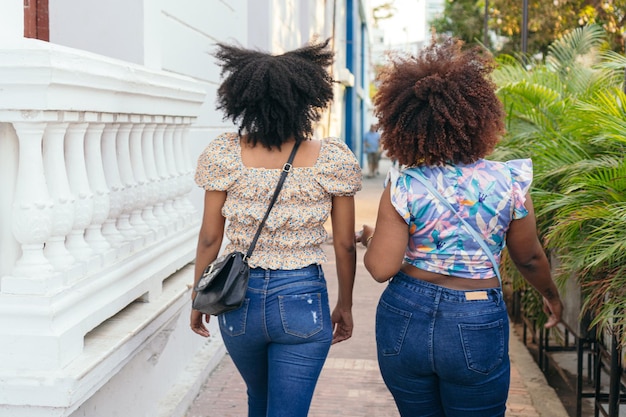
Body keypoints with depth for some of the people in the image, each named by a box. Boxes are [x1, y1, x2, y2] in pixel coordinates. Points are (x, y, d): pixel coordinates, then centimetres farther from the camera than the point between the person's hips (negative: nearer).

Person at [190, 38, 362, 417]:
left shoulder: (224, 155, -8)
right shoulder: (334, 160, -10)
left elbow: (210, 238, -2)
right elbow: (345, 245, -2)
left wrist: (199, 298, 12)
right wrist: (345, 305, 12)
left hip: (239, 298, 3)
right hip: (303, 300, -2)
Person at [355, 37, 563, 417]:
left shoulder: (403, 187, -10)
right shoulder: (508, 182, -7)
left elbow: (381, 268, -13)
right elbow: (529, 258, 4)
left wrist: (370, 238, 9)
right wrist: (551, 294, 24)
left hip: (405, 319, 1)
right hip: (476, 326, -1)